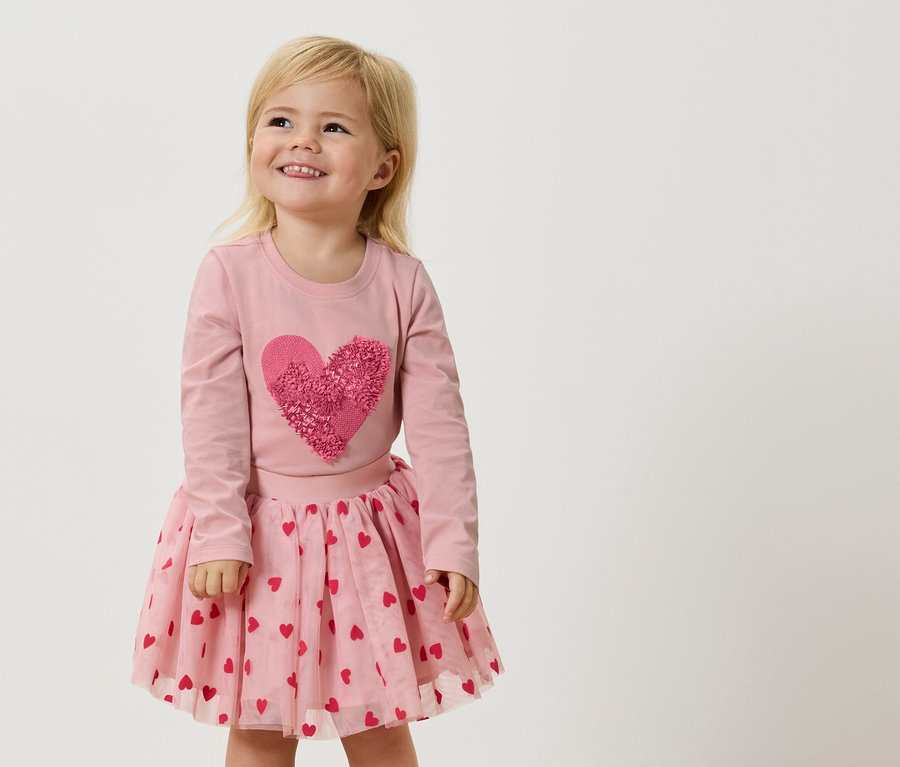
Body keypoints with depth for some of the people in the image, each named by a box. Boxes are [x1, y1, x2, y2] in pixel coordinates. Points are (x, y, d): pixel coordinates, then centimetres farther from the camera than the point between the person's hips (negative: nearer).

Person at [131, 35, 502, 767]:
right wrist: (220, 537, -13)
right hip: (261, 535, -1)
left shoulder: (403, 282, -8)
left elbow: (440, 426, -6)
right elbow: (212, 417, -10)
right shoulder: (230, 273, -11)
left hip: (371, 533, 1)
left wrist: (454, 543, -8)